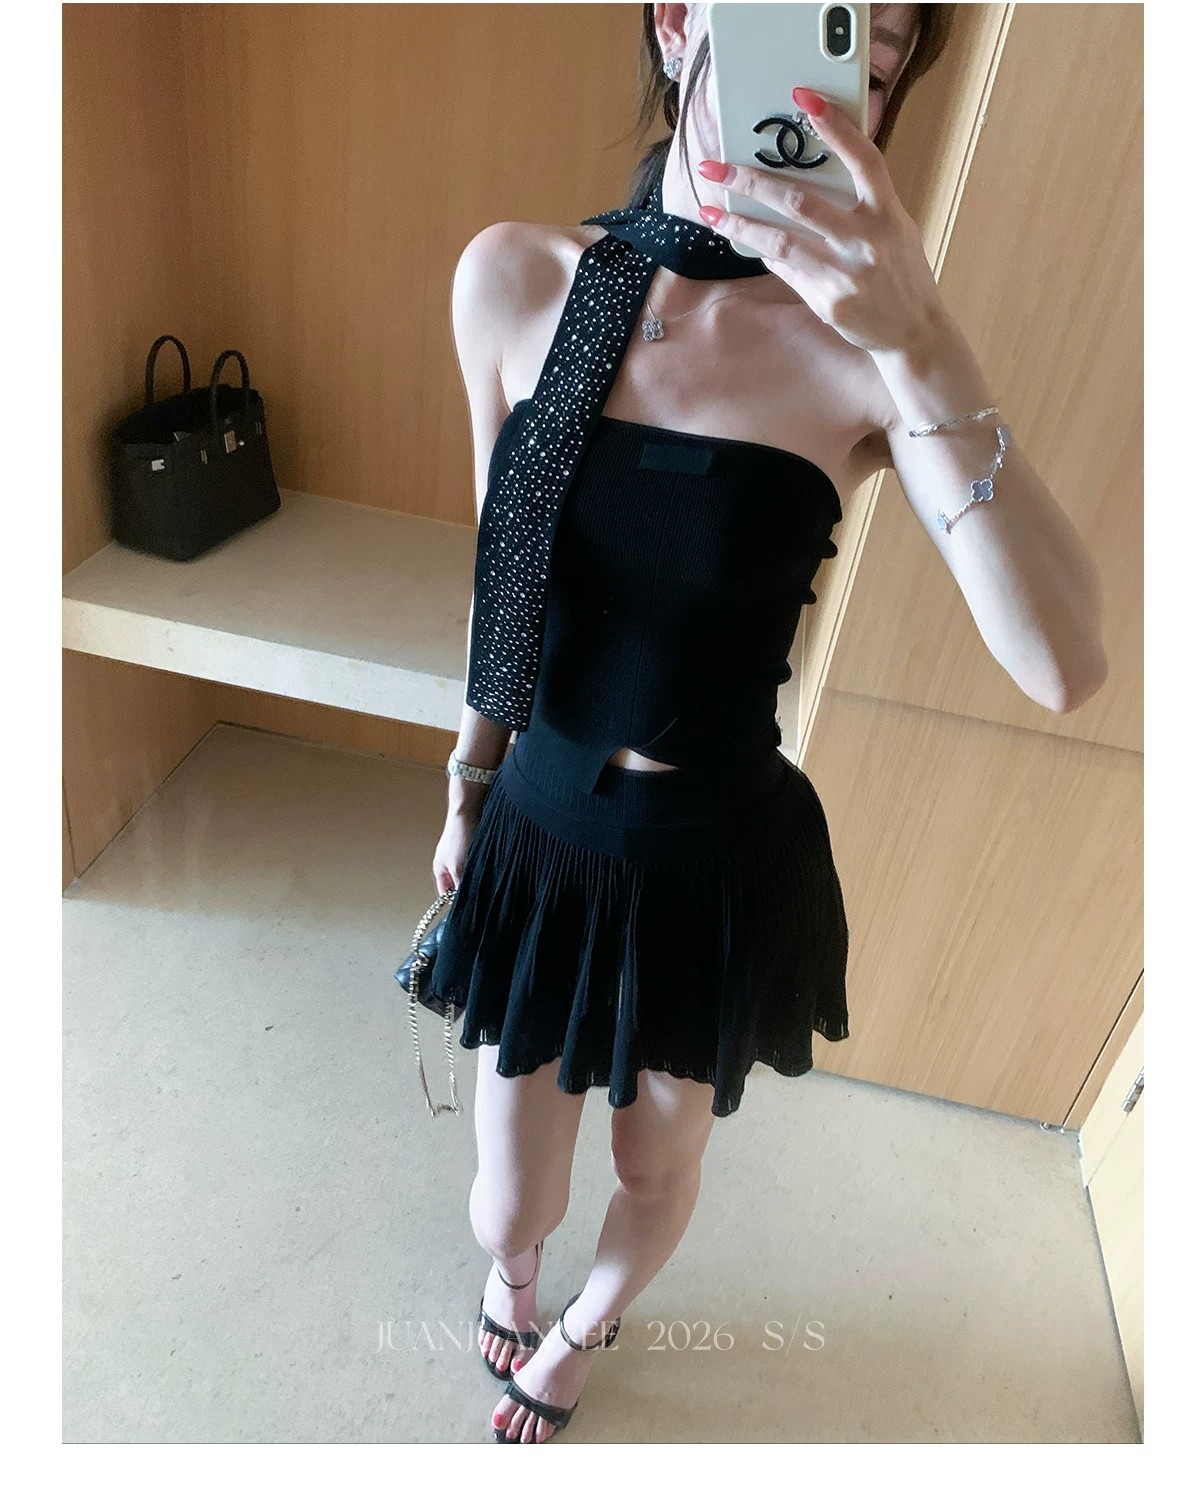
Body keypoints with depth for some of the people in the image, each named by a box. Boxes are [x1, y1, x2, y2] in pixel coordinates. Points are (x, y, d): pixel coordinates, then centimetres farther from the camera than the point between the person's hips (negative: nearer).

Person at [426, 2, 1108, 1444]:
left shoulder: (861, 341, -16)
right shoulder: (514, 279, -10)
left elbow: (1063, 665, -27)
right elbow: (500, 579, 3)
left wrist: (922, 348, -36)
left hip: (723, 864, -1)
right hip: (544, 839, 2)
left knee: (658, 1174, 25)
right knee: (509, 1205, 20)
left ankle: (584, 1327, 64)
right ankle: (511, 1275, 62)